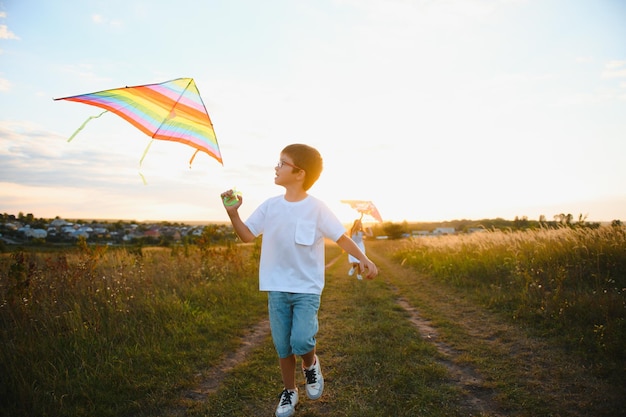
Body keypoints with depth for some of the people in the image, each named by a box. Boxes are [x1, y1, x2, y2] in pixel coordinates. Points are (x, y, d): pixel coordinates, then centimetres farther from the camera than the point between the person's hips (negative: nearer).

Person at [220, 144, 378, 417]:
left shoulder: (316, 208, -10)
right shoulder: (269, 206, 1)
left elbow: (341, 237, -7)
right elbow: (247, 236, 4)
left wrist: (363, 259, -19)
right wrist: (233, 213, -10)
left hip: (307, 288, -3)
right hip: (277, 289, 3)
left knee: (301, 341, -18)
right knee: (282, 346, 10)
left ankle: (311, 365, 18)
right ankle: (289, 391, 33)